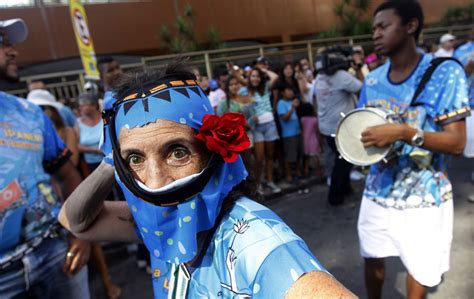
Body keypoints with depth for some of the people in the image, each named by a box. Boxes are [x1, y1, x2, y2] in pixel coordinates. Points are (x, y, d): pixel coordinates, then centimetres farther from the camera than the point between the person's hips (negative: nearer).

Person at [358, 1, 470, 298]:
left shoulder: (445, 72, -13)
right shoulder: (372, 80, 2)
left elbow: (457, 142, -17)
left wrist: (403, 132, -31)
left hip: (423, 196, -4)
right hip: (378, 191, 5)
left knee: (420, 269, 15)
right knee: (372, 258, 19)